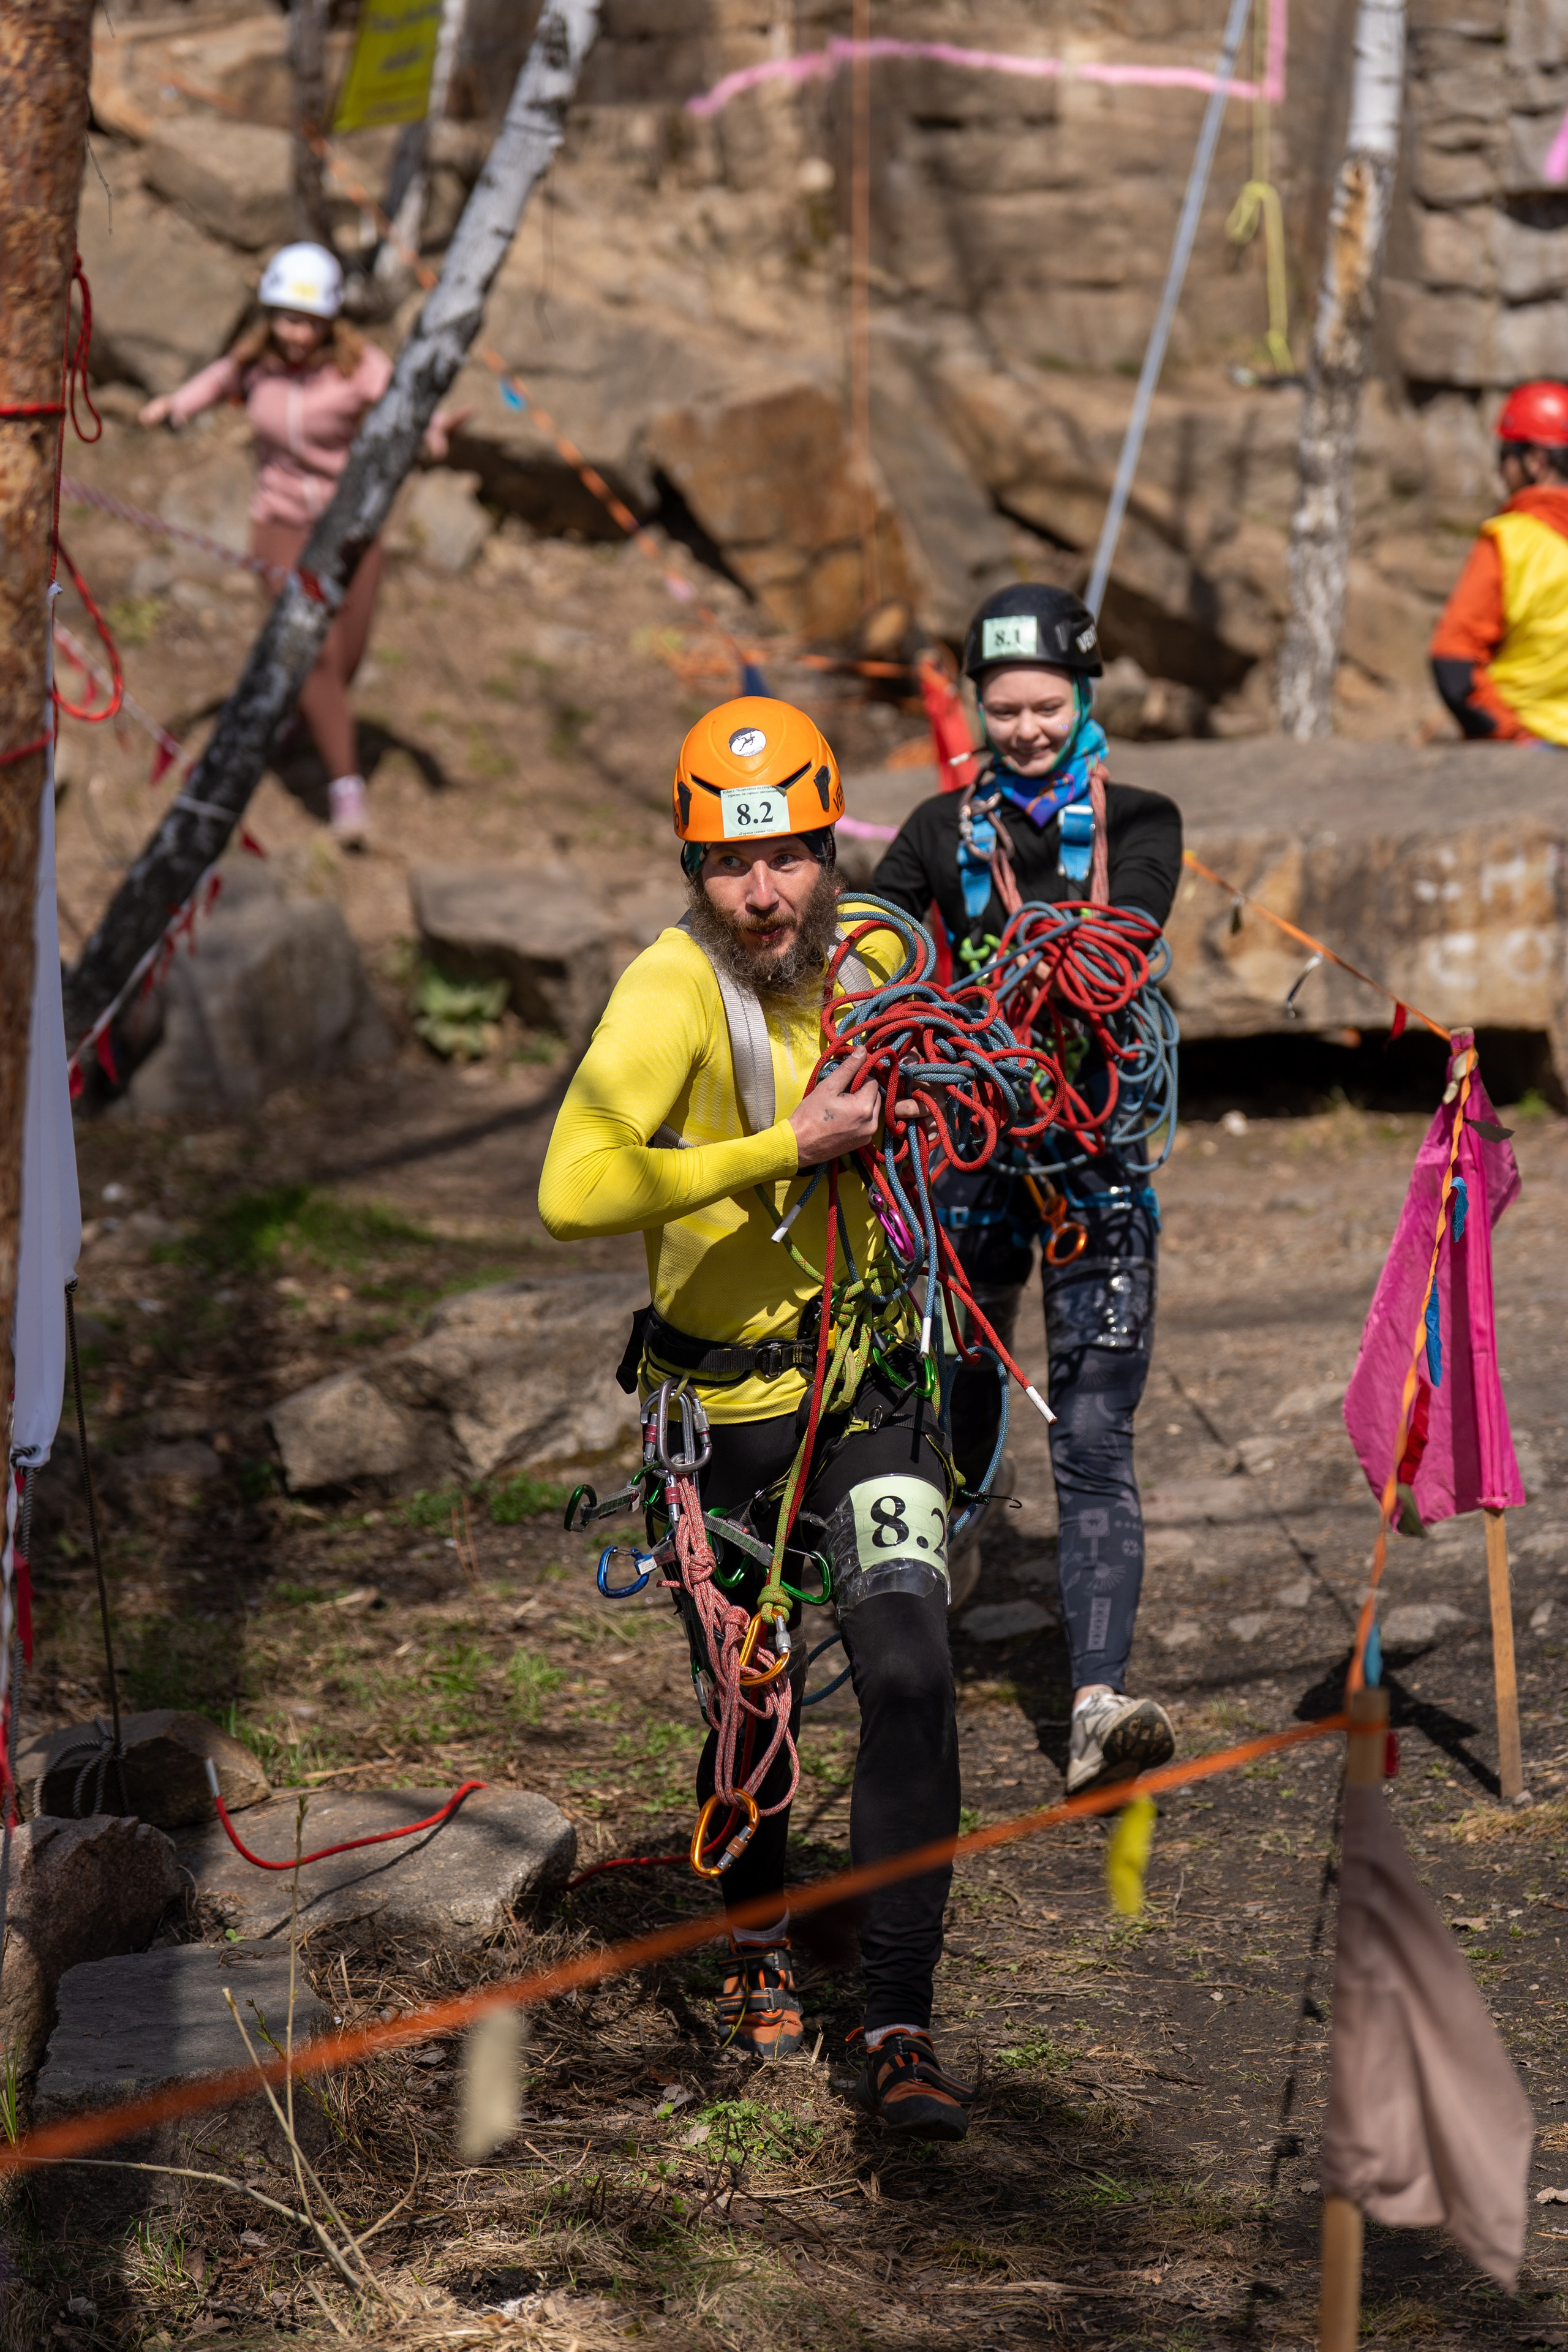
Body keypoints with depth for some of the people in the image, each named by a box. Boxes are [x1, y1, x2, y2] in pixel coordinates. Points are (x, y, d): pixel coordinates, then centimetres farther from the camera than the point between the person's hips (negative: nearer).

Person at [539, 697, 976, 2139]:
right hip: (729, 1408, -3)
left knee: (909, 1675, -15)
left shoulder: (874, 954, -5)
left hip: (872, 1383, 3)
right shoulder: (673, 994, -22)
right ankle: (759, 1935, 44)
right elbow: (575, 1194, -39)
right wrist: (788, 1145, -36)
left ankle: (899, 2027, -9)